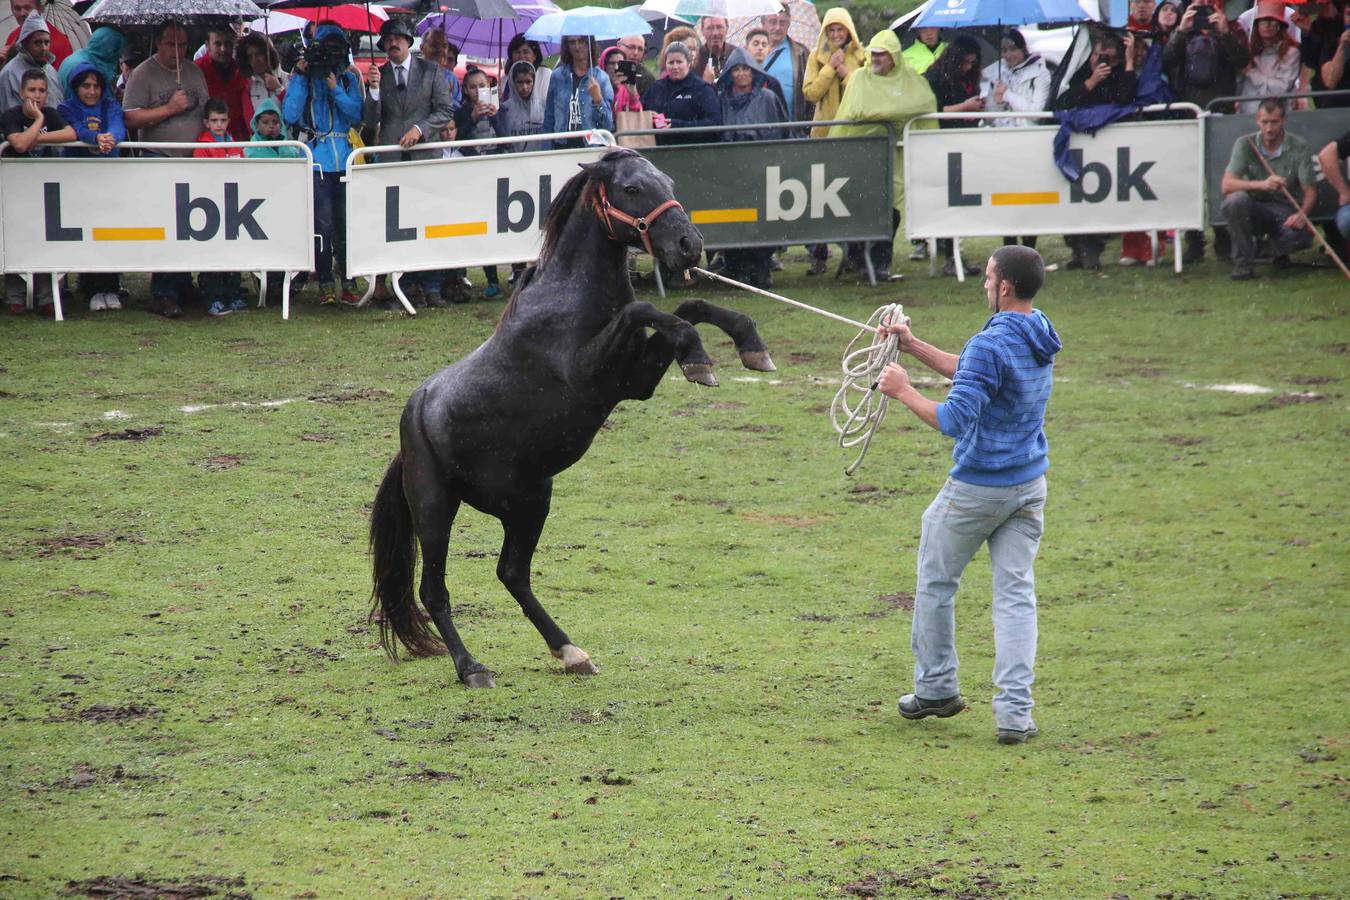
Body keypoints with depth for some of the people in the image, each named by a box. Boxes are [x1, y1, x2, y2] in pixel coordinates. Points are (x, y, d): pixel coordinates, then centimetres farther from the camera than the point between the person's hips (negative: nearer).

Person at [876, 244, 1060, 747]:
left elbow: (955, 419, -27)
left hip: (978, 488, -7)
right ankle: (1015, 713, -4)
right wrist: (913, 347, 15)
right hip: (1030, 485, 7)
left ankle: (936, 688, 26)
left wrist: (903, 391, -16)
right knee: (1016, 594, 4)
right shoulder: (1040, 337, 6)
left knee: (936, 583, 14)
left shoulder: (991, 345, -23)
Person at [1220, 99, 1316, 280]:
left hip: (1285, 212, 0)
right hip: (1254, 209, 0)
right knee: (1236, 199, -34)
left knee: (1301, 236, -33)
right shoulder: (1245, 144, -5)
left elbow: (1310, 191, -6)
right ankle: (1242, 263, -17)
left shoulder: (1299, 147, -5)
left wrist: (1302, 214, -28)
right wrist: (1262, 185, -32)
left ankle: (1280, 251, 9)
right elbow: (1226, 185, -16)